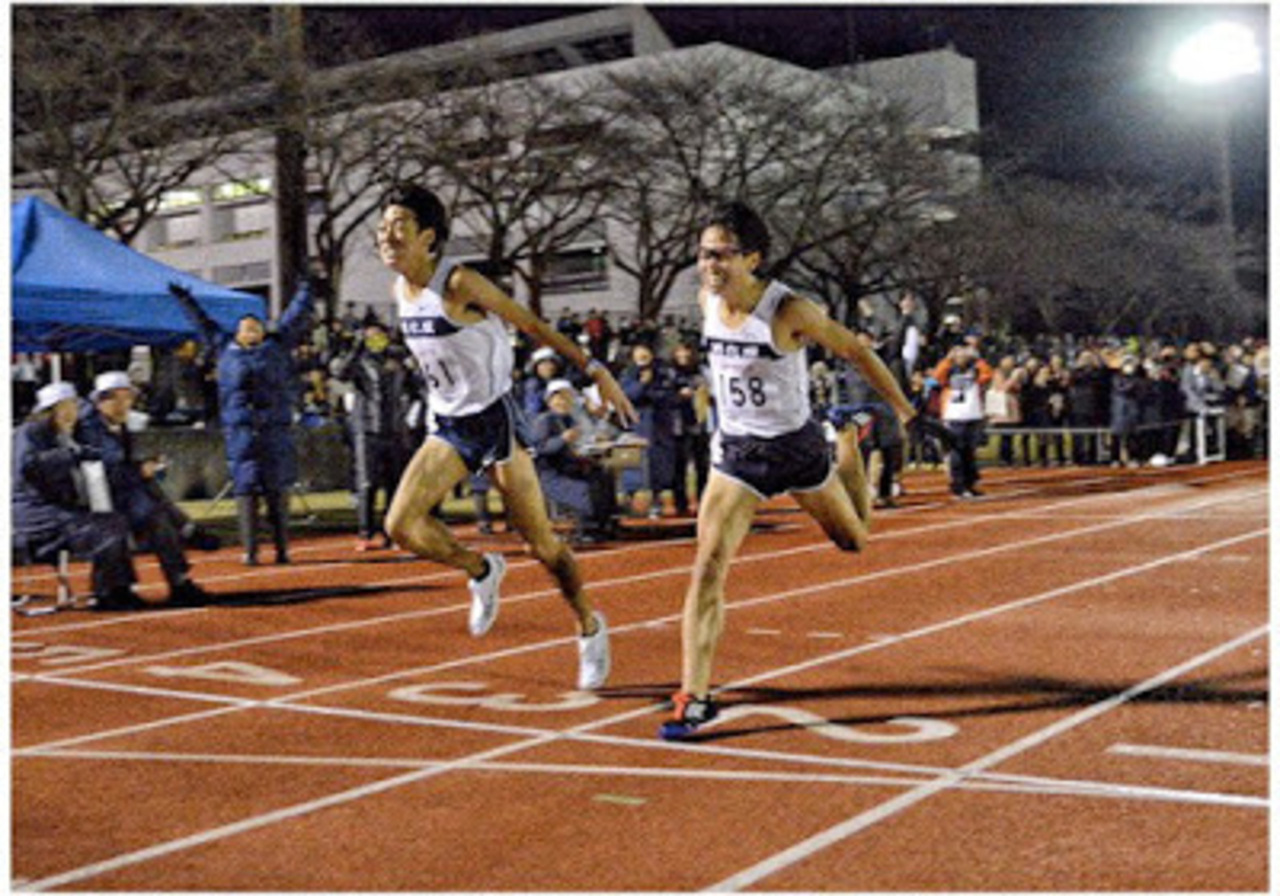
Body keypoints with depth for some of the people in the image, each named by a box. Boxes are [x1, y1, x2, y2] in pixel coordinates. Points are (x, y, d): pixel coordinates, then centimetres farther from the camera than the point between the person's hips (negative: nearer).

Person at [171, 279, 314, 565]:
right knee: (245, 488, -3)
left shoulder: (277, 346, 14)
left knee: (278, 488, 0)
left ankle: (282, 549, 4)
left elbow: (295, 317, 21)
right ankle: (249, 550, -2)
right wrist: (185, 300, 33)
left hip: (275, 428, 0)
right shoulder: (226, 348, 15)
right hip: (240, 430, 0)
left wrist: (305, 292, 25)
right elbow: (204, 323, 26)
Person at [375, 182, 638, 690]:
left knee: (540, 542, 0)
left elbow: (533, 326, -13)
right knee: (401, 525, -10)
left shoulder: (460, 283, -18)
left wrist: (595, 371, -14)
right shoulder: (399, 291, 3)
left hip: (495, 420, -6)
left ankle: (589, 626, 23)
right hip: (448, 426, 6)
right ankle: (481, 571, 16)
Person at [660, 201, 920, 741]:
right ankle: (693, 696, -9)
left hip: (796, 445, -2)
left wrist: (902, 407, 1)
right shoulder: (707, 301, -8)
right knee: (708, 568, -14)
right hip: (736, 451, 2)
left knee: (853, 540, 23)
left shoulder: (790, 311, -23)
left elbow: (854, 351, -9)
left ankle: (851, 442, 54)